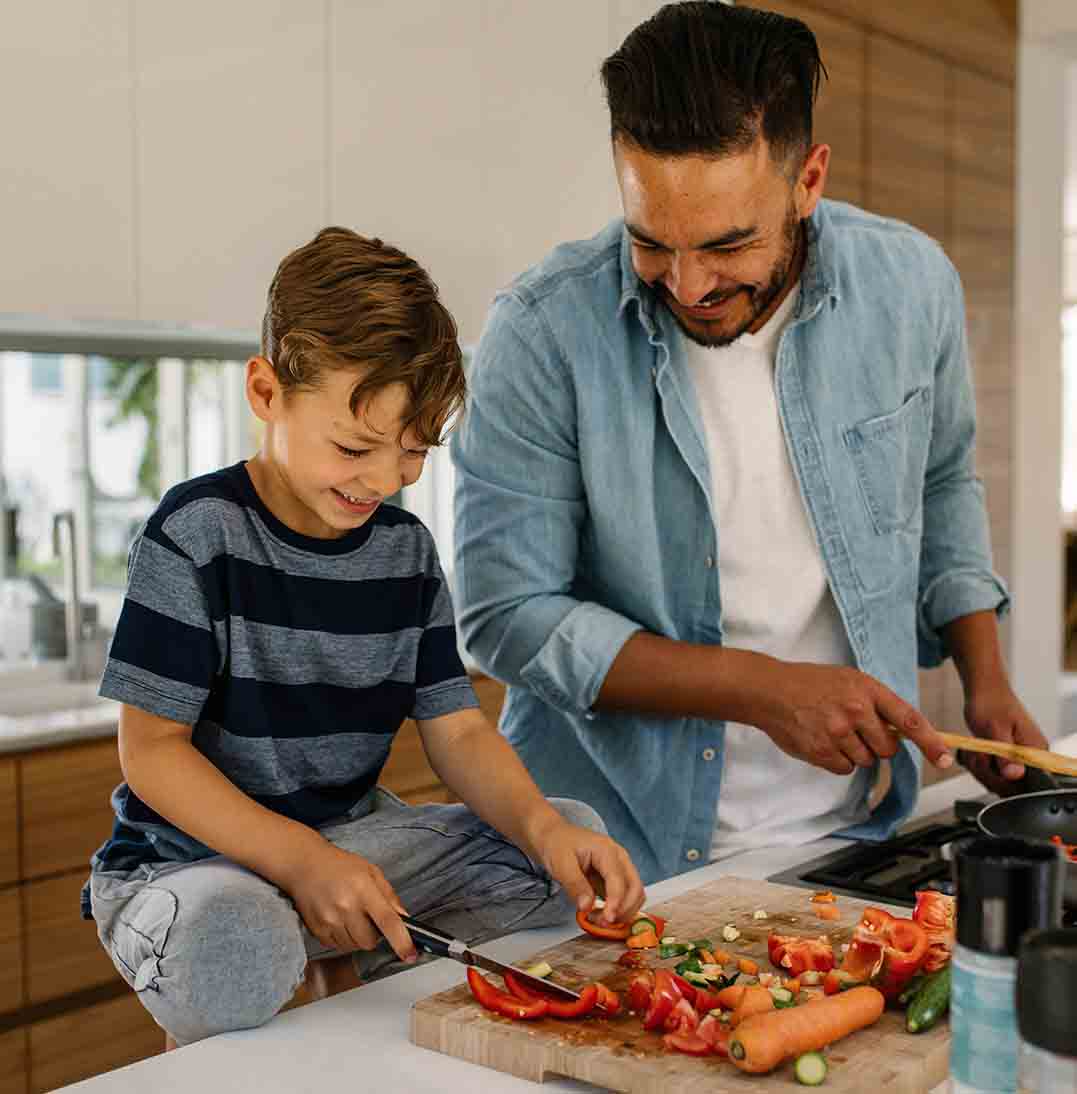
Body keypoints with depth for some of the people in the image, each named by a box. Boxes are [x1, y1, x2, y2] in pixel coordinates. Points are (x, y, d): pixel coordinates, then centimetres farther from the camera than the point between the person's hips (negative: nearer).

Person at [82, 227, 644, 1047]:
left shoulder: (405, 548, 3)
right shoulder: (198, 534, -14)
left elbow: (458, 731, 1)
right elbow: (152, 750, -15)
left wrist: (542, 825, -19)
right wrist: (300, 860, -27)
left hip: (350, 839, 6)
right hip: (193, 857, -6)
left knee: (576, 835, -6)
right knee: (232, 946, -40)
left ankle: (359, 977, 0)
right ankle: (206, 1056, -5)